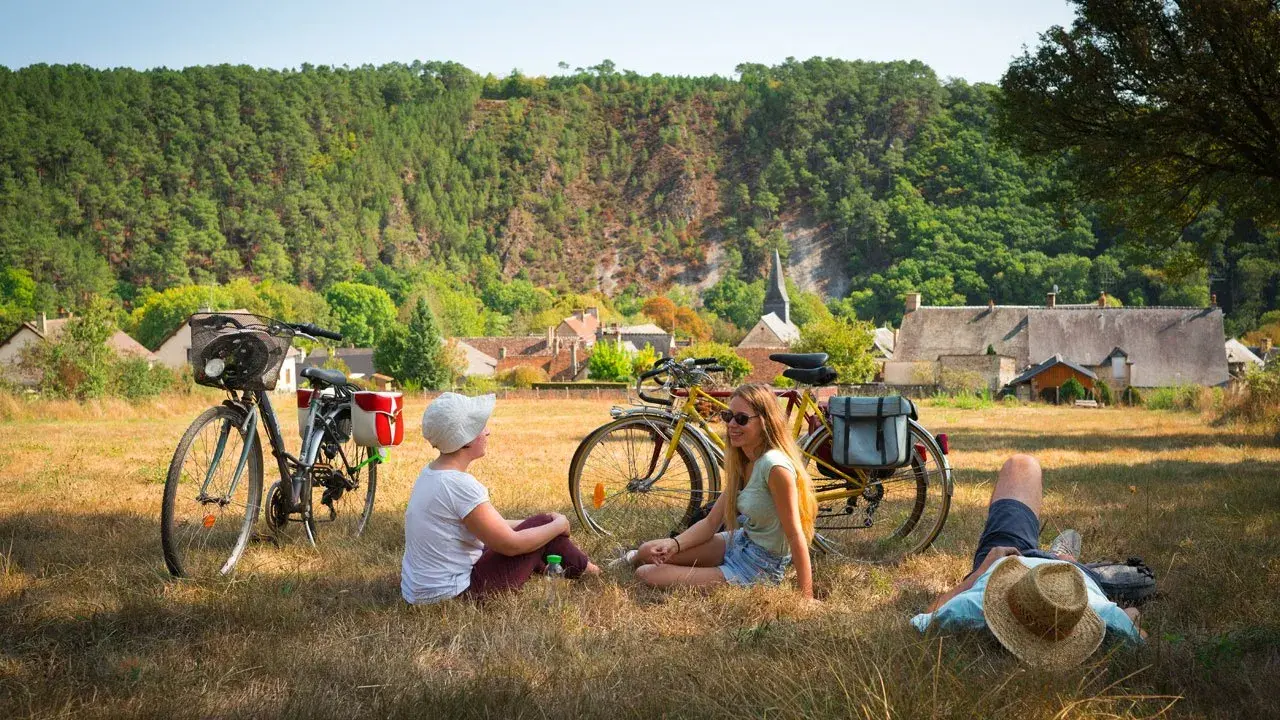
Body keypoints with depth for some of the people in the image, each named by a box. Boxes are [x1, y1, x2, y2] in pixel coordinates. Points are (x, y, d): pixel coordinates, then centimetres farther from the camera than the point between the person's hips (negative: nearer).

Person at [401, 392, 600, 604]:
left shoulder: (430, 473, 4)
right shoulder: (460, 485, -24)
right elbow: (510, 544, -17)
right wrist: (558, 525, -2)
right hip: (456, 593, -9)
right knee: (543, 523, 4)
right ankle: (584, 571, 27)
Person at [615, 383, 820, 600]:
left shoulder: (775, 466, -26)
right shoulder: (741, 463, 3)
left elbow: (795, 535, -24)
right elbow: (711, 521, 5)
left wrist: (807, 598, -24)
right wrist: (675, 544, -12)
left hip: (759, 570, -8)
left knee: (649, 575, -11)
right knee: (648, 551, 3)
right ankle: (634, 559, 37)